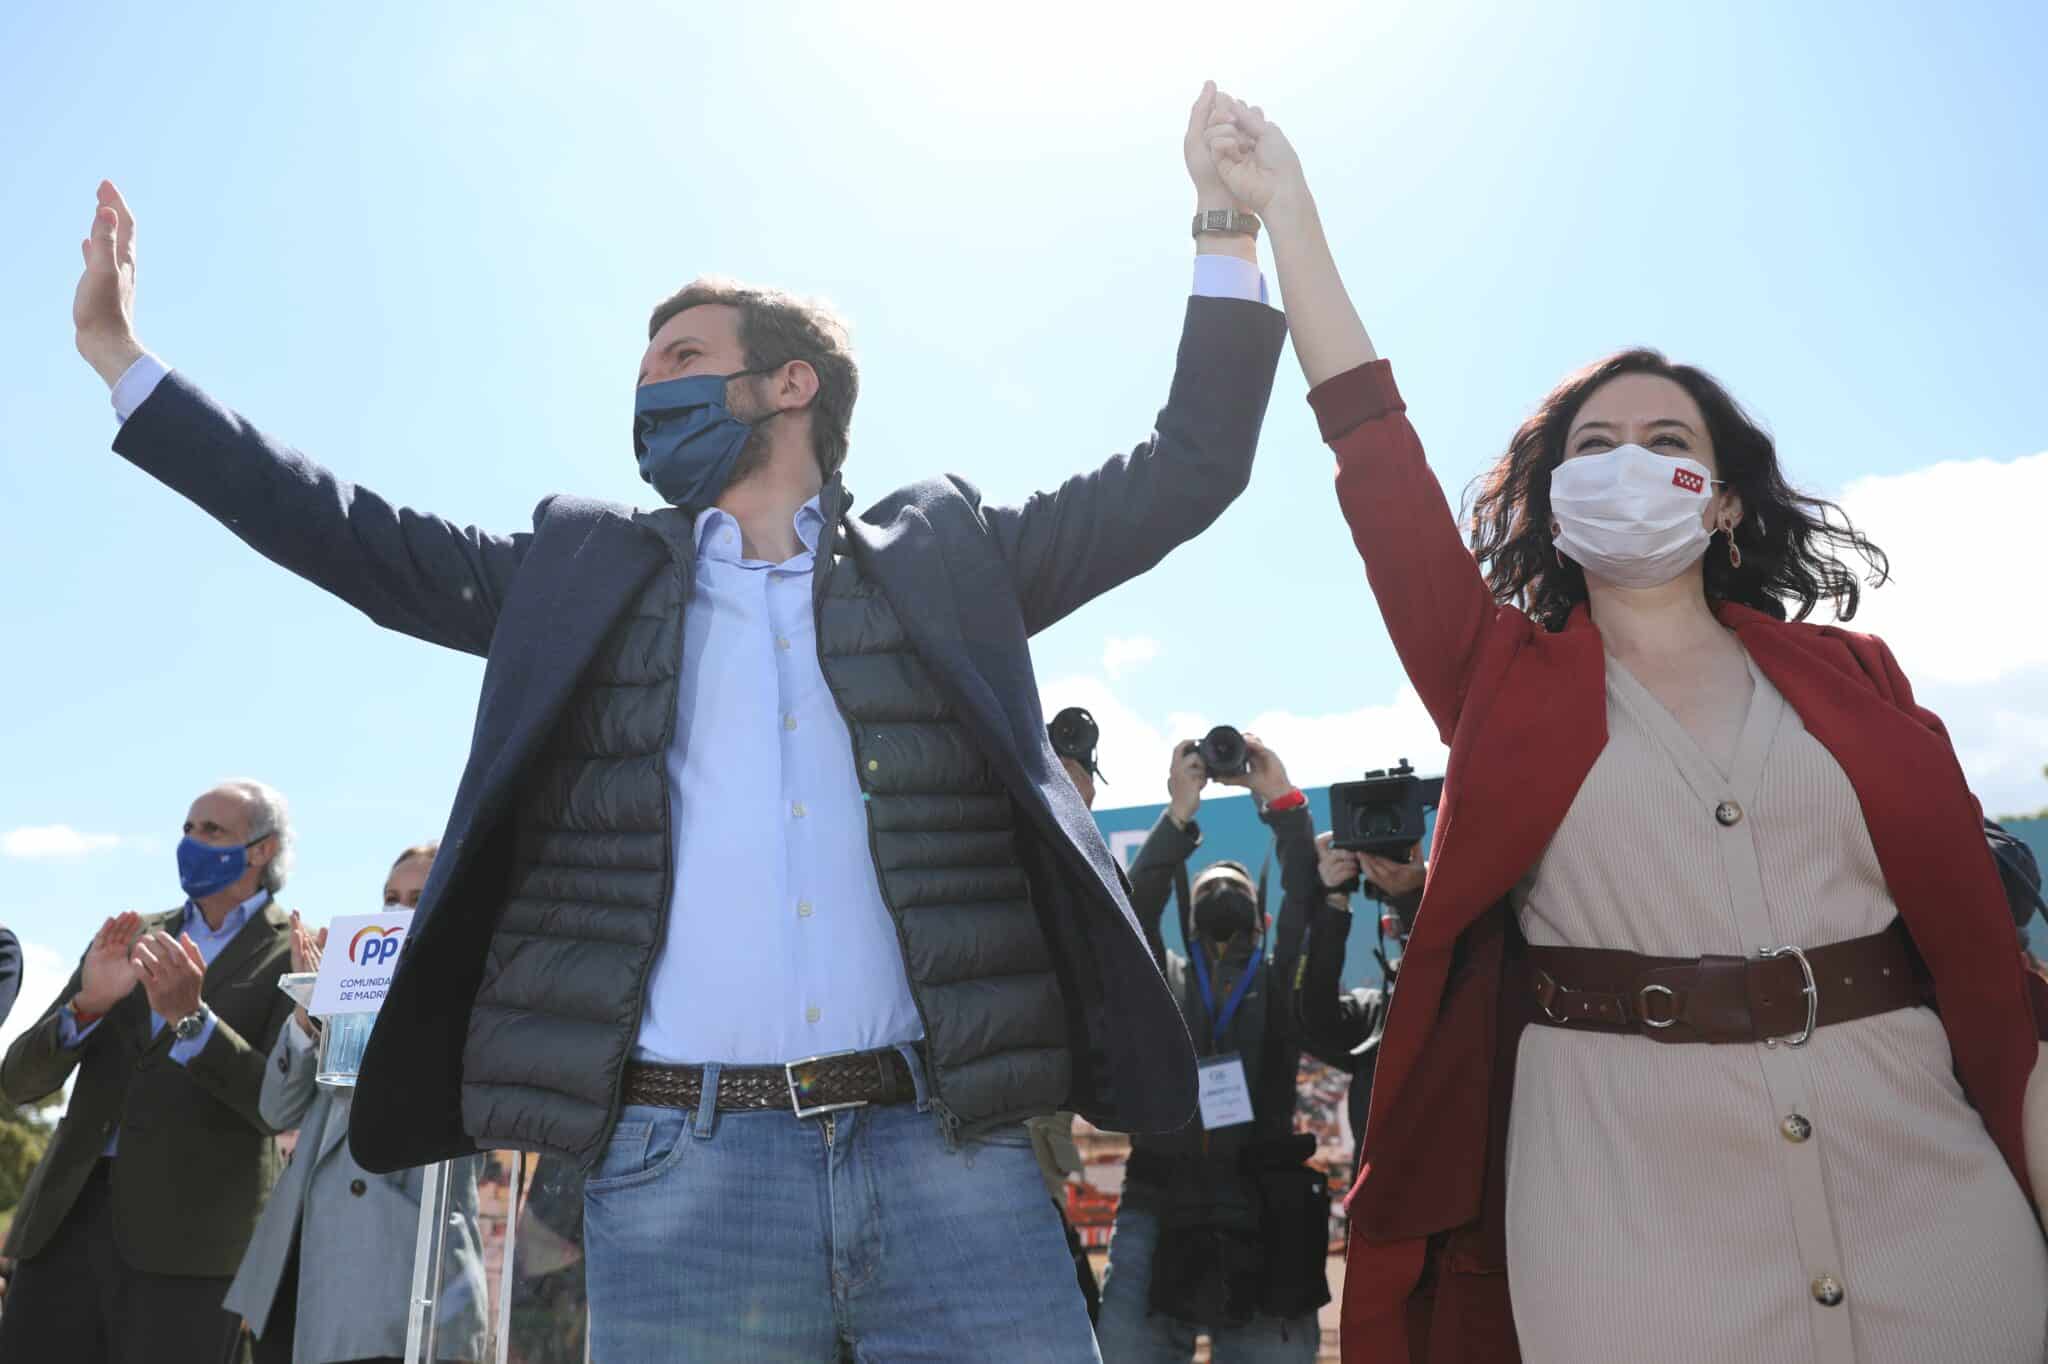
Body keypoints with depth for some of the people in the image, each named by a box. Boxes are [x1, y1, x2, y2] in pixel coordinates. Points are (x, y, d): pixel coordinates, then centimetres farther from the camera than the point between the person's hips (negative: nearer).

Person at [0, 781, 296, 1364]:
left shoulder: (294, 956, 0)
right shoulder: (134, 940, 16)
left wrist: (191, 1016, -21)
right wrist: (86, 1004, -9)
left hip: (187, 1237, -5)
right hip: (69, 1217, 5)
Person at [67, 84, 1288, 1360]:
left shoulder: (943, 549, 12)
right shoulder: (587, 565, 17)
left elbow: (1186, 470, 13)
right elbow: (357, 536, 20)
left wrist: (1227, 223, 10)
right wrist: (123, 356, 23)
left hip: (951, 1155, 0)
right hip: (679, 1169, 1)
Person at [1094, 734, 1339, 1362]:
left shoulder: (1280, 982, 17)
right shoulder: (1161, 980, 17)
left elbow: (1309, 906, 1)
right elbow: (1131, 914, -2)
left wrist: (1283, 803, -8)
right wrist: (1179, 816, -12)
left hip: (1265, 1216, 0)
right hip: (1156, 1212, 0)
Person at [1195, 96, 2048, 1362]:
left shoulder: (1852, 680, 10)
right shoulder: (1508, 676, 6)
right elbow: (1379, 455, 0)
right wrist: (1289, 211, 0)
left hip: (1922, 1180, 2)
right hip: (1622, 1192, -1)